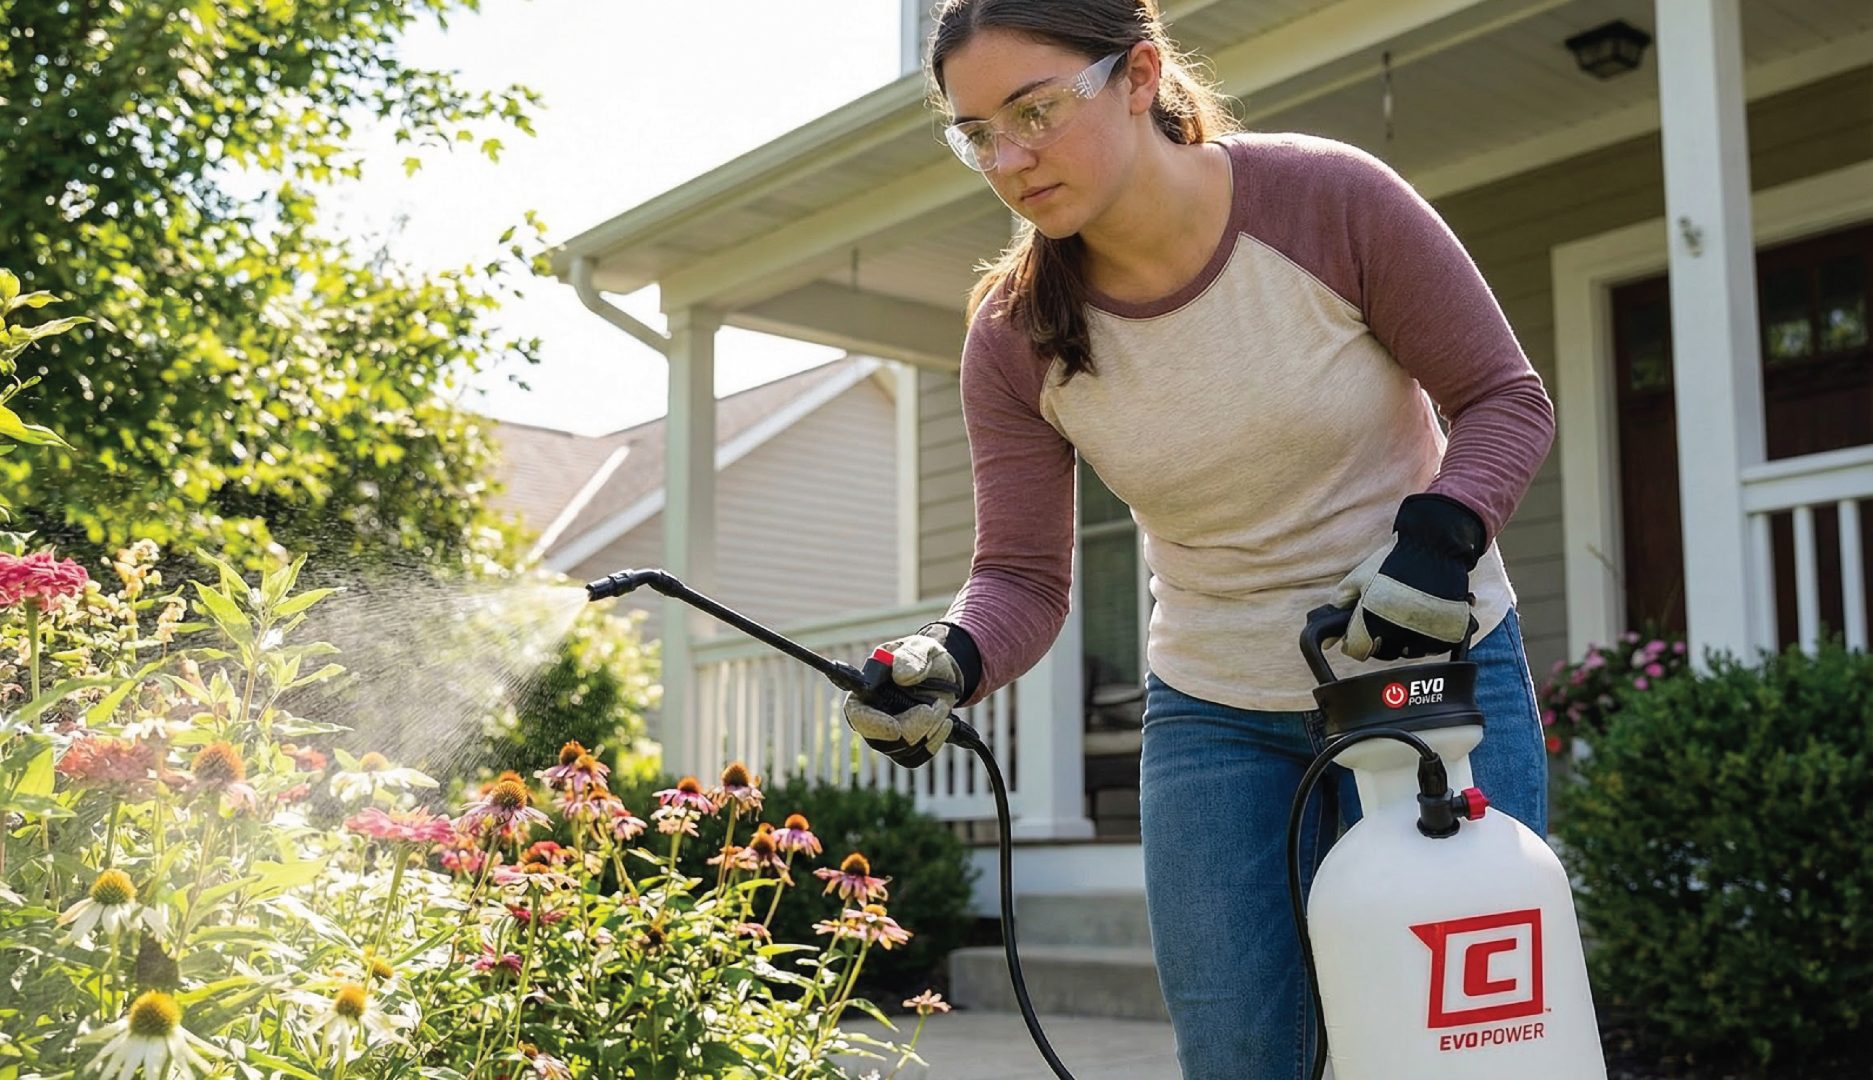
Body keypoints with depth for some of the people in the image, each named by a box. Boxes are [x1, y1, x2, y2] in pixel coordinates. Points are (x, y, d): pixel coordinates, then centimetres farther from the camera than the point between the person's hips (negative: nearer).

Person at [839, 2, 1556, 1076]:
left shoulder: (1332, 200, -17)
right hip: (1215, 715, 3)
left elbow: (1506, 398, -8)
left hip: (1433, 670, -2)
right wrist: (947, 664, -30)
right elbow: (1023, 576, -8)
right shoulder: (1015, 334, -8)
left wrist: (1438, 536, -27)